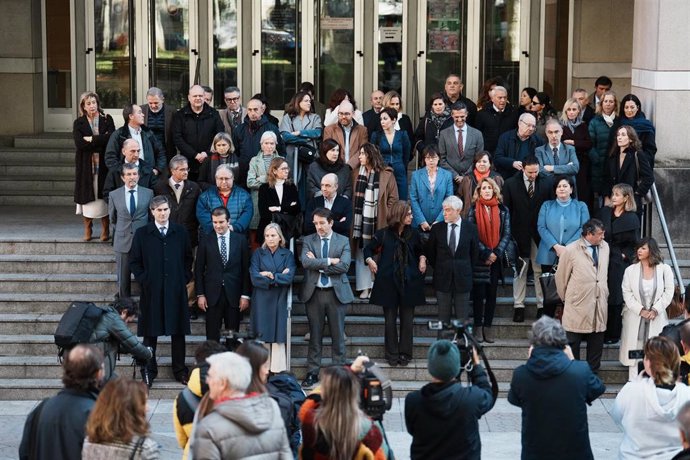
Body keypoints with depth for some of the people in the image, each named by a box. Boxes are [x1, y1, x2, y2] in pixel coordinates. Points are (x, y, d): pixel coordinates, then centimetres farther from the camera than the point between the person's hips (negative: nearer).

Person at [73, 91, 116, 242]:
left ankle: (105, 229, 7)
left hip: (103, 164, 0)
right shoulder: (79, 123, 5)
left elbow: (111, 138, -10)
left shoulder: (107, 120, 6)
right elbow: (79, 143, -10)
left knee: (103, 195, -1)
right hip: (86, 165, 0)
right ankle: (87, 229, 8)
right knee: (87, 195, -1)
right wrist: (101, 139, -10)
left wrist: (91, 139, -8)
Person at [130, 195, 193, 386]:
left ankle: (180, 370, 16)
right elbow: (134, 261, 5)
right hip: (152, 291, -1)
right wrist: (144, 280, -3)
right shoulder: (142, 234, 2)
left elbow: (188, 258, 13)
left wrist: (185, 279, 3)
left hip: (176, 290, 1)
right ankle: (149, 371, 13)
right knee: (150, 332, 4)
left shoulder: (180, 233, 6)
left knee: (178, 331, 6)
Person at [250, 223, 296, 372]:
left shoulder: (287, 255, 7)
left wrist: (270, 276, -7)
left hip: (279, 302, 0)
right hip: (261, 301, 0)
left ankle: (278, 370, -2)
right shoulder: (258, 254, 7)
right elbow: (254, 277, -6)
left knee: (278, 337, -3)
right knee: (262, 337, -2)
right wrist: (278, 277, -8)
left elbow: (289, 278, -6)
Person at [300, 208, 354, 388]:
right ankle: (312, 373, 11)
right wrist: (329, 261, -15)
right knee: (315, 335, 6)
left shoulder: (343, 241, 3)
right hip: (314, 293, 1)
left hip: (337, 292, -1)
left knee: (338, 335, 4)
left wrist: (318, 264, -10)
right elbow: (306, 262, -12)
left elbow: (344, 265, -11)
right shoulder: (308, 241, 6)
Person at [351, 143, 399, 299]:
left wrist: (386, 215, -6)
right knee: (361, 254, 2)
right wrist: (352, 215, 2)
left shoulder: (386, 174, -2)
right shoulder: (356, 174, 8)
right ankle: (364, 287, 6)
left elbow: (393, 198, 0)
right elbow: (352, 197, 11)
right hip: (361, 220, 3)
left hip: (378, 221, -3)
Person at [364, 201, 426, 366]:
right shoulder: (383, 234, -1)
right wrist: (370, 260, -6)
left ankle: (405, 353, 12)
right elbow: (368, 249, 11)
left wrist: (422, 259, 3)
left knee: (407, 319, 3)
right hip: (389, 282, -2)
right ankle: (392, 354, 12)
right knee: (390, 319, 3)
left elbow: (420, 250, 22)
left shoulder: (413, 233, 5)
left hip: (409, 282, 2)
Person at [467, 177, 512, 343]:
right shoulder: (474, 210, -1)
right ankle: (478, 327, 7)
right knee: (478, 293, 0)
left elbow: (507, 234, 2)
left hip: (495, 259, 2)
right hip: (478, 259, -2)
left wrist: (496, 253, -10)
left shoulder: (502, 210, 5)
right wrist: (486, 253, -12)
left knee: (492, 293, 5)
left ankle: (487, 326, 11)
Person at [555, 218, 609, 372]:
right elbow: (561, 277, 1)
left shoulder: (604, 247, 5)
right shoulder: (571, 250, -9)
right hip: (578, 306, -4)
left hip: (599, 305, 4)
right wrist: (566, 298, 9)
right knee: (573, 342, 4)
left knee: (597, 342, 8)